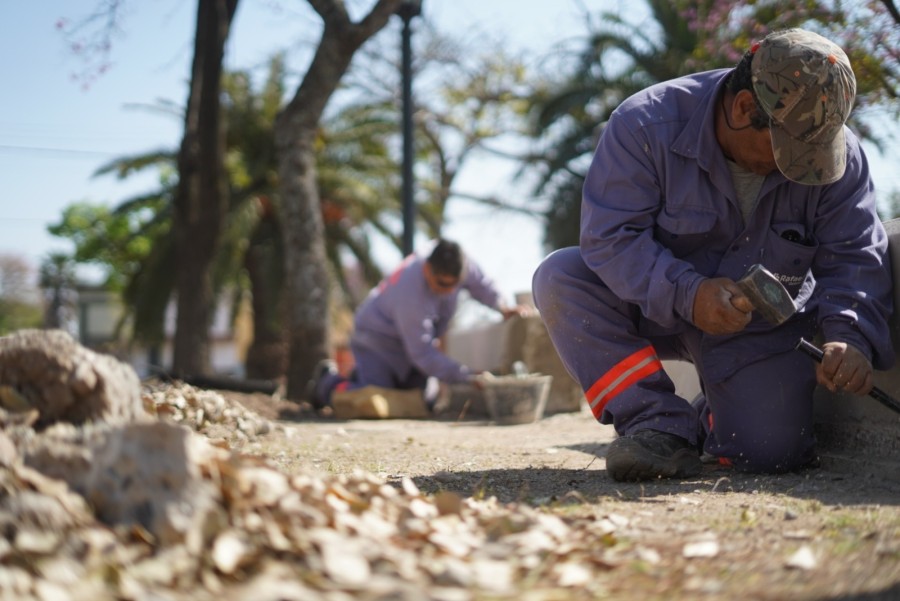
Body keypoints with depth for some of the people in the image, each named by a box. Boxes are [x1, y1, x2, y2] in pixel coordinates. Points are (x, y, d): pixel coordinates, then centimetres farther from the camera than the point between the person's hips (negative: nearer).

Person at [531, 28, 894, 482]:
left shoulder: (838, 156, -14)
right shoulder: (646, 125, -24)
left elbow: (855, 259, -12)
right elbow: (609, 236, -26)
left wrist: (851, 338, -32)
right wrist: (687, 294, -40)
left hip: (761, 323, 1)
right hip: (654, 306, -1)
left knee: (771, 453, -20)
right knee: (559, 279, -28)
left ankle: (714, 419, 21)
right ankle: (661, 425, -21)